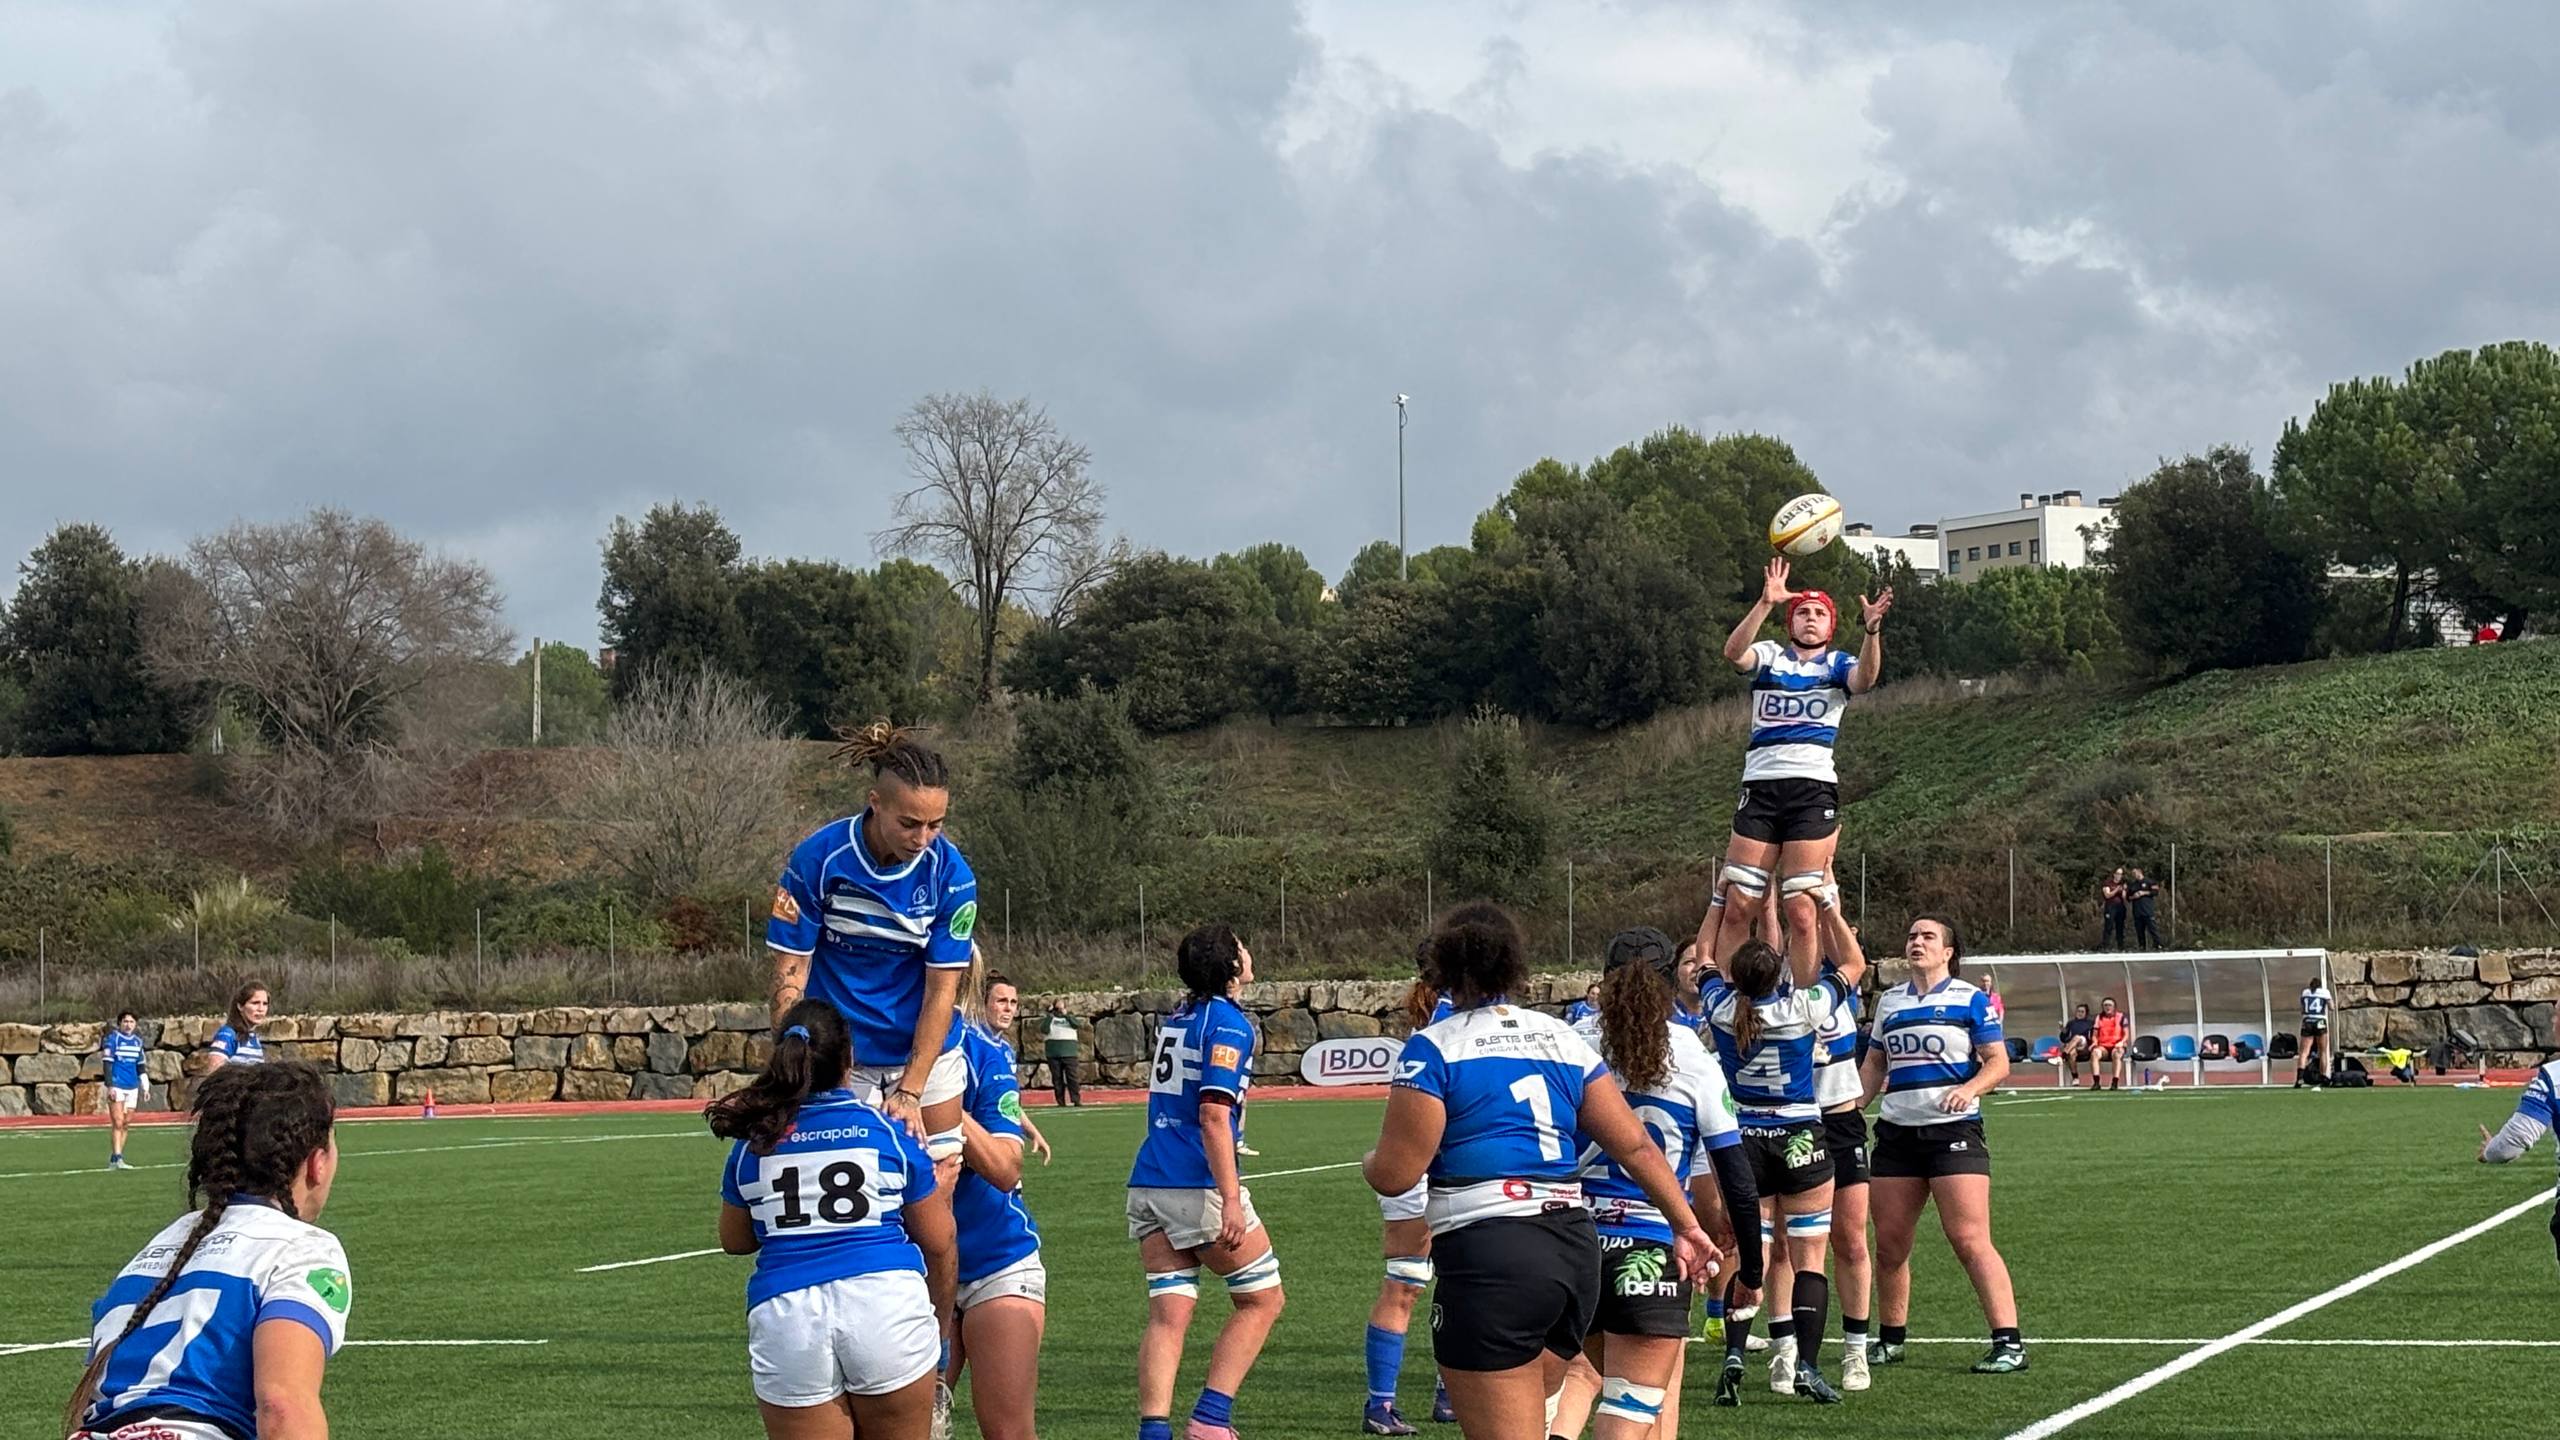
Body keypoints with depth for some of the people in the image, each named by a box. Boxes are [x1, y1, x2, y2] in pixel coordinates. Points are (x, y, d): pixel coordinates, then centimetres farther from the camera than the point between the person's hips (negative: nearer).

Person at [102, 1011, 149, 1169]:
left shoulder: (137, 1041, 13)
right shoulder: (113, 1038, -4)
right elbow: (107, 1063, -8)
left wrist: (145, 1087, 17)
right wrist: (110, 1086, -14)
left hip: (132, 1088, 6)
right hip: (116, 1086, -6)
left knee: (126, 1124, 5)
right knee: (118, 1123, -12)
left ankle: (115, 1159, 10)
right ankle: (116, 1159, -16)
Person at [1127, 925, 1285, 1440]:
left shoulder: (1175, 1018, 15)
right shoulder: (1228, 1024, -9)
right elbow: (1213, 1117, -18)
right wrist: (1230, 1200, -22)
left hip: (1149, 1185, 7)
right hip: (1198, 1187, -7)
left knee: (1167, 1315, 3)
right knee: (1263, 1298, 7)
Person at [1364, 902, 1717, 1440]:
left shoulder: (1434, 1047, -3)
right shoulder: (1562, 1038, 14)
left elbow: (1393, 1174, -7)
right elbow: (1635, 1144, 12)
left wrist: (1370, 1163, 15)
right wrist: (1686, 1226, 19)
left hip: (1488, 1255, -7)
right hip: (1575, 1249, 7)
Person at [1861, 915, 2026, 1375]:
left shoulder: (1970, 1000, 1)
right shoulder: (1889, 1001, 15)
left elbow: (1998, 1063, -1)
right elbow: (1875, 1064, 25)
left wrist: (1969, 1089, -19)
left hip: (1953, 1130, -5)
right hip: (1897, 1131, 5)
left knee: (1970, 1241, -12)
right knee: (1889, 1245, 5)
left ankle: (2009, 1343, -11)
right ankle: (1891, 1339, 20)